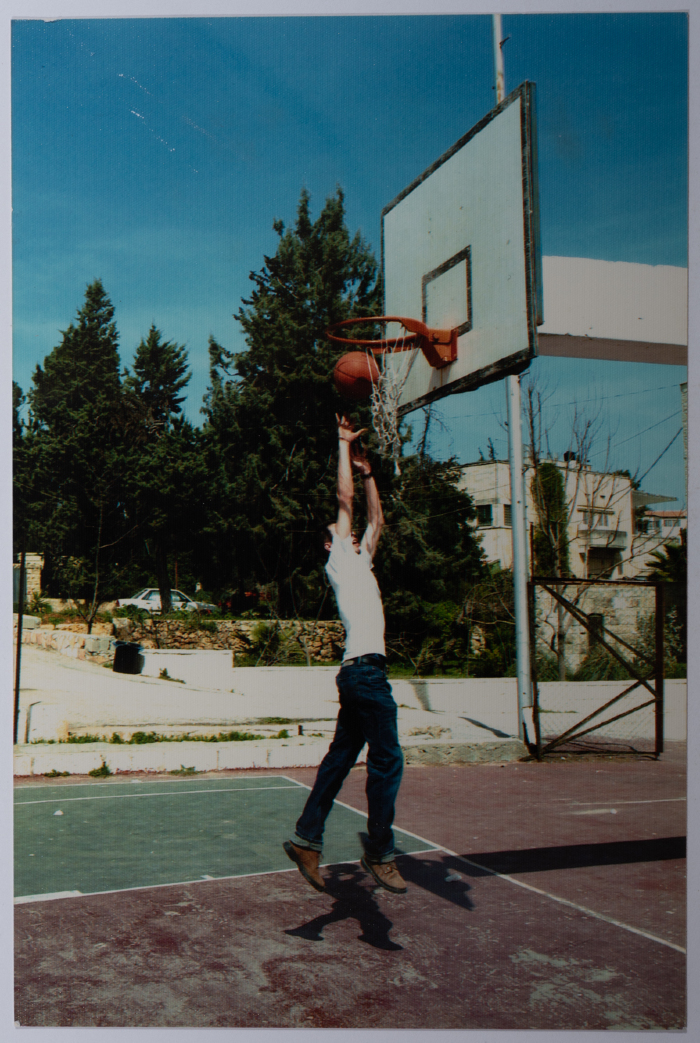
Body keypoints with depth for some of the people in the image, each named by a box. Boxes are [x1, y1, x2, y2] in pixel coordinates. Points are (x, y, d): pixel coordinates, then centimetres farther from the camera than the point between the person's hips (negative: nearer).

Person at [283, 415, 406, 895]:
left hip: (362, 671, 9)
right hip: (364, 669, -9)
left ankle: (307, 840, 13)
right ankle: (380, 853, 1)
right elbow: (345, 500, -2)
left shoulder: (361, 561, 23)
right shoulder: (338, 561, 3)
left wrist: (367, 471, 29)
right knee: (387, 759, -7)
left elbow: (377, 518, 30)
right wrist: (344, 445, 6)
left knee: (340, 759, 9)